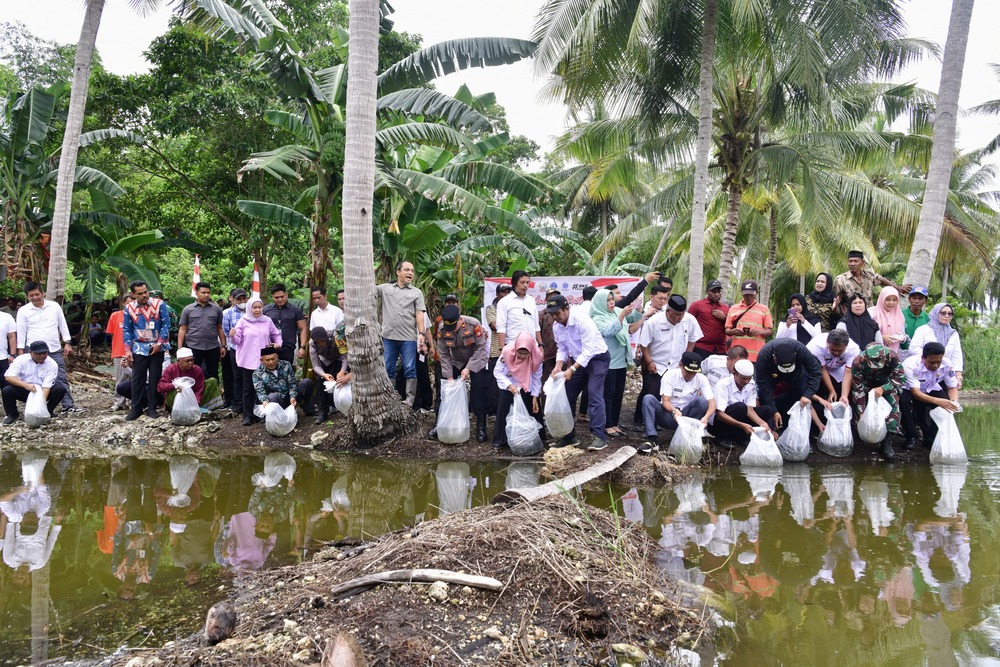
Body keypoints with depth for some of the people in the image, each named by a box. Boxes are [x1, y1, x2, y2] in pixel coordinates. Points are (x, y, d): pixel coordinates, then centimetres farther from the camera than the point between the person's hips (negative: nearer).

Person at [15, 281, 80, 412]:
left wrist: (67, 343, 4)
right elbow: (21, 333, 1)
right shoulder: (23, 311, -1)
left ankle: (68, 405, 6)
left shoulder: (54, 306, 3)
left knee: (62, 378, 2)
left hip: (55, 350, 2)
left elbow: (63, 326, 9)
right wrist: (21, 353, -3)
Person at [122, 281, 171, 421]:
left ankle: (152, 408, 13)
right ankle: (136, 408, 11)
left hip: (157, 348, -1)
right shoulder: (129, 308, -1)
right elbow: (127, 330, 4)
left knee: (154, 378, 5)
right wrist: (128, 350, -2)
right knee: (137, 378, 2)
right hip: (139, 348, 1)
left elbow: (166, 325, -3)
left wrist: (159, 343, -11)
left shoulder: (159, 304, -6)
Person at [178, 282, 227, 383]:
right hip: (193, 347, -1)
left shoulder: (216, 309, 6)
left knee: (213, 376, 9)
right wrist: (180, 348, -3)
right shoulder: (188, 309, 3)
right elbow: (182, 330, 3)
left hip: (213, 348, 1)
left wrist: (223, 346, 4)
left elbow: (220, 329, 10)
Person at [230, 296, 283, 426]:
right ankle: (247, 415, 7)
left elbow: (276, 335, 17)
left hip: (264, 360, 2)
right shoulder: (243, 321, 1)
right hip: (247, 361, -2)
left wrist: (278, 343, -3)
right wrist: (232, 336, -23)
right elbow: (237, 341, -2)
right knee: (248, 388, 2)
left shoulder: (267, 321, 7)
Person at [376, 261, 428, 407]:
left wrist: (422, 333, -10)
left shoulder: (416, 292, 8)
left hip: (408, 338, -1)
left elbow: (420, 314, 1)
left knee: (410, 370, -1)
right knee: (388, 370, 7)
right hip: (388, 336, 2)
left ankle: (409, 402, 5)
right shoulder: (385, 288, 12)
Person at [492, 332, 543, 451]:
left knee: (534, 409, 2)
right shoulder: (507, 352, -32)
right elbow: (497, 372, -23)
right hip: (508, 385, -1)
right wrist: (509, 386, -35)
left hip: (527, 387, 2)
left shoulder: (537, 355, -26)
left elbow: (537, 378, -13)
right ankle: (499, 441, 3)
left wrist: (535, 397, -12)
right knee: (503, 410, -7)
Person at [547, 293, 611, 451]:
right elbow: (562, 349, 5)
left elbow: (588, 350, -30)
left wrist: (572, 370, -36)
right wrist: (559, 366, -15)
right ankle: (569, 435, 13)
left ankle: (600, 436, -18)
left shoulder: (582, 321, -28)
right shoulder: (556, 326, -5)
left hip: (597, 357, -7)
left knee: (595, 395, -19)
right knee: (568, 395, 4)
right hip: (579, 360, 7)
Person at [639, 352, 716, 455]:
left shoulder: (701, 379, -5)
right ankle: (652, 440, -38)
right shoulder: (670, 375, -10)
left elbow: (712, 402, -14)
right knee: (648, 399, -26)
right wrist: (674, 411, -39)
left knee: (702, 401, -25)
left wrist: (706, 417, -35)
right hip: (668, 415, -1)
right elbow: (665, 401, -17)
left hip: (686, 417, 1)